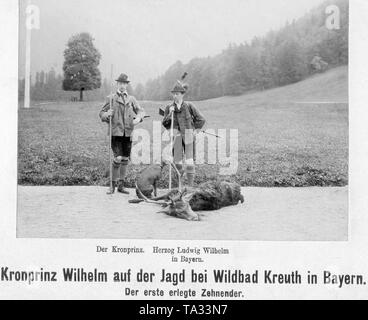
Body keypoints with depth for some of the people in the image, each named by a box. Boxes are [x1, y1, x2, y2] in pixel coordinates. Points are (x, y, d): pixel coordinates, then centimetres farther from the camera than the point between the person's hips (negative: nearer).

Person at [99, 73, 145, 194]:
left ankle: (121, 185, 19)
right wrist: (107, 114, -17)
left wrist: (138, 118, -16)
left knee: (125, 159, 8)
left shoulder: (131, 99, 12)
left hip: (128, 133, 3)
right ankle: (113, 184, 2)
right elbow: (101, 113, 6)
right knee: (118, 158, -13)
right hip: (115, 132, -3)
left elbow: (141, 110, 6)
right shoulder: (111, 98, 6)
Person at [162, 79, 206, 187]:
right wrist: (170, 114, -12)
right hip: (176, 137, 2)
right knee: (177, 162, 1)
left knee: (189, 162, -6)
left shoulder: (189, 106, -2)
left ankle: (190, 185, 2)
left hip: (188, 137, -2)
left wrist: (194, 130, 3)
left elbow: (201, 120, 5)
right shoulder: (169, 108, 3)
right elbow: (165, 124, 1)